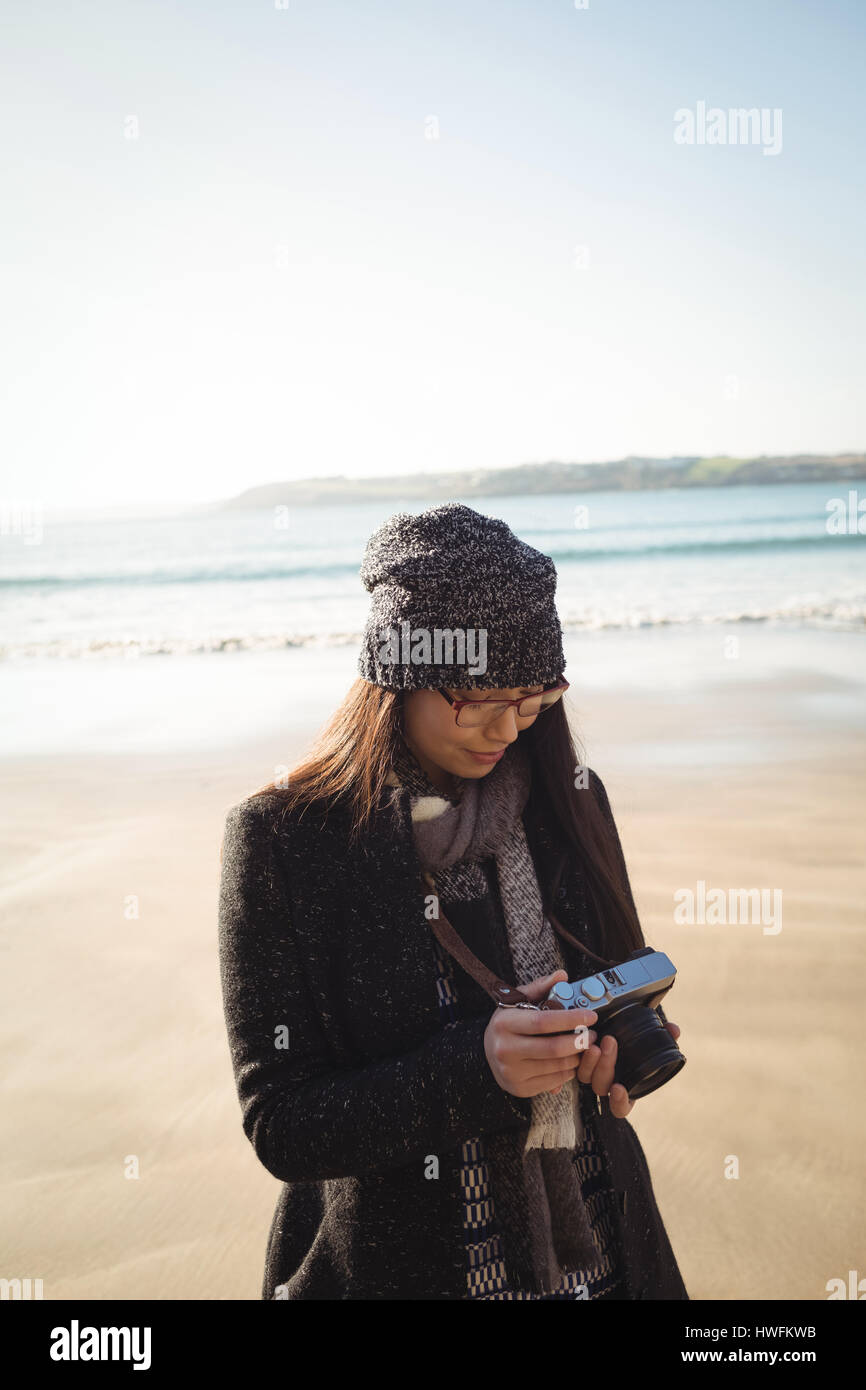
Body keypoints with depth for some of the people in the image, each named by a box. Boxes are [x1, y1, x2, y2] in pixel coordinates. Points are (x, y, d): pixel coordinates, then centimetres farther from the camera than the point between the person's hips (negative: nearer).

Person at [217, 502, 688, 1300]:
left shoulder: (569, 798, -5)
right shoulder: (280, 838, -18)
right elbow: (280, 1127, -17)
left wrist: (617, 1036, -15)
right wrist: (475, 1068, -30)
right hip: (398, 1266, -3)